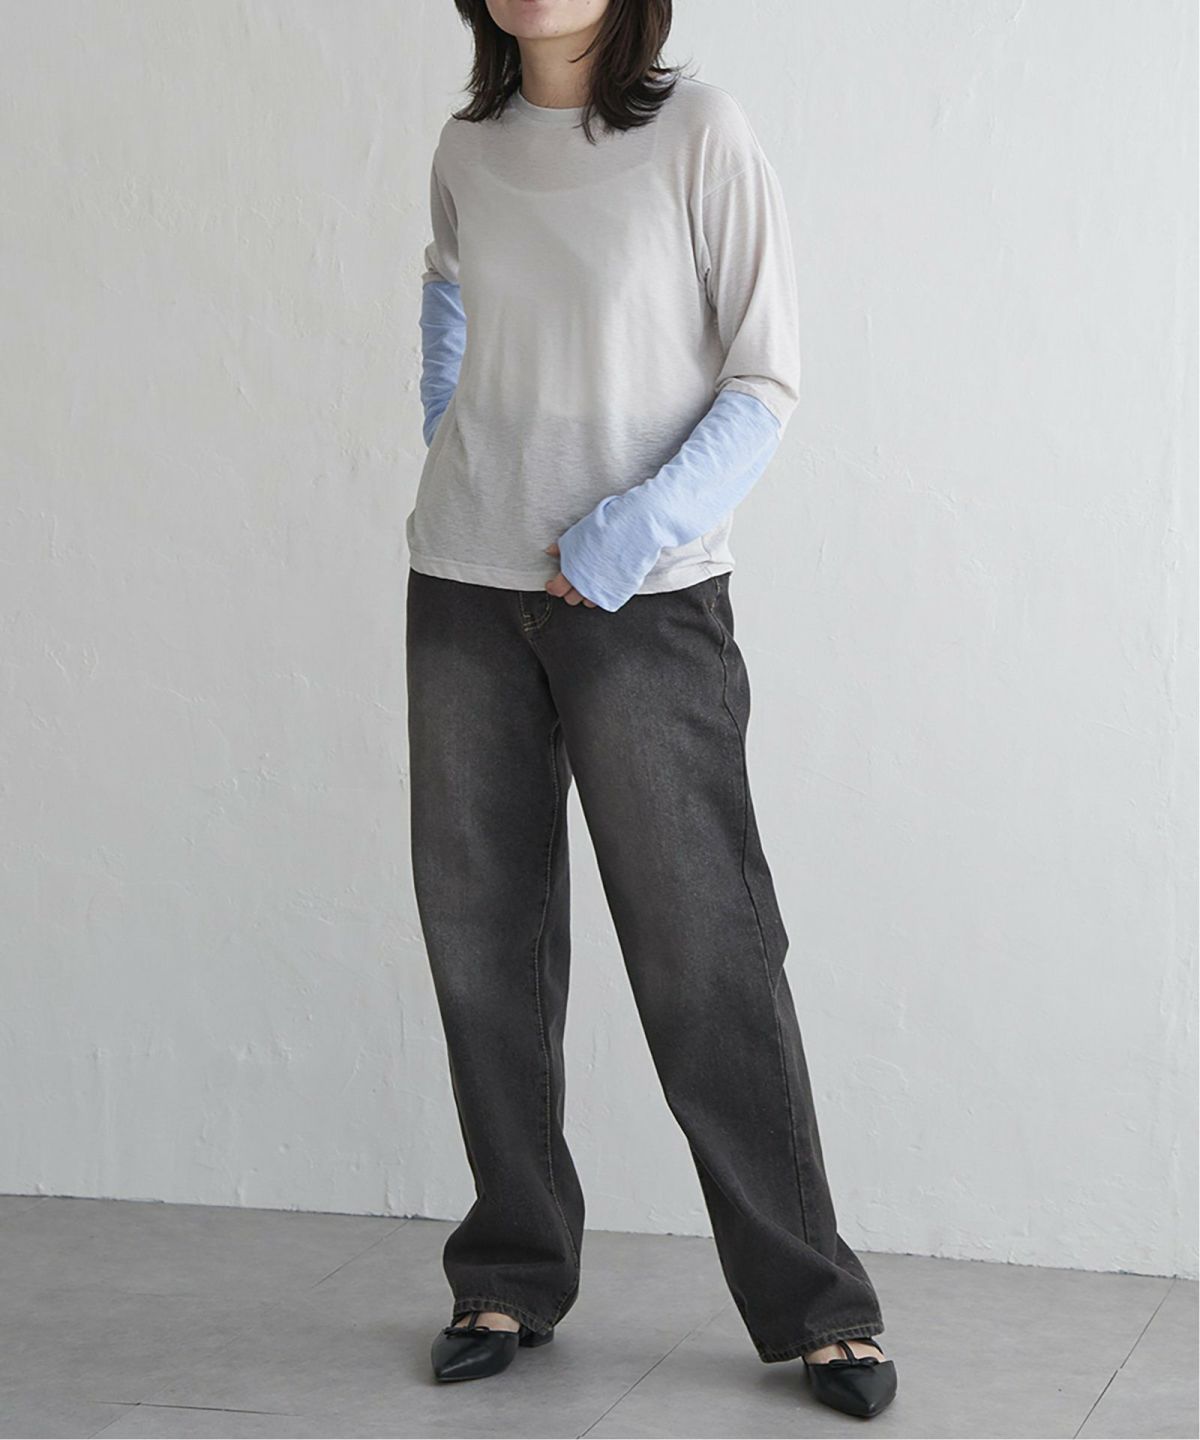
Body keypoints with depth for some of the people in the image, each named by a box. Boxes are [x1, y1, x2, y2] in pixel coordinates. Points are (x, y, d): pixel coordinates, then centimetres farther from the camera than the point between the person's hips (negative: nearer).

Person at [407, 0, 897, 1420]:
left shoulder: (700, 132, -7)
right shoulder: (468, 150, 7)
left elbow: (765, 382, -6)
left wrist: (645, 523, -17)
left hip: (645, 601, -4)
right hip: (468, 585, 5)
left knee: (701, 949, -5)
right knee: (483, 934, 7)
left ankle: (811, 1306, 6)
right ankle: (512, 1276, 20)